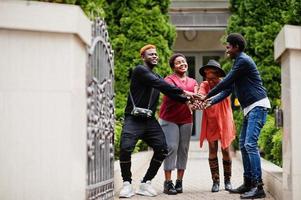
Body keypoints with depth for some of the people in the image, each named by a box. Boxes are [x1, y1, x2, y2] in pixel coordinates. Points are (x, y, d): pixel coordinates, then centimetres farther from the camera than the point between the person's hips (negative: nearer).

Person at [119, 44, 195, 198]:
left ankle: (145, 183, 4)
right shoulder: (140, 70, -4)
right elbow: (162, 85, -16)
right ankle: (127, 184, -5)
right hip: (133, 119, -7)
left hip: (150, 120, 7)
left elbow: (169, 92, 6)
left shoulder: (156, 76, 20)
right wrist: (182, 92, -18)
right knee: (125, 148, -24)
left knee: (162, 149, -9)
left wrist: (187, 100, -9)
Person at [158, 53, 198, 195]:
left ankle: (179, 182, 6)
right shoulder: (169, 79, 0)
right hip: (169, 119, -4)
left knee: (183, 149, 1)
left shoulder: (193, 82, 16)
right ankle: (168, 183, -10)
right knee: (171, 147, -12)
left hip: (186, 120, 5)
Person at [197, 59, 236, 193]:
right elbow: (201, 94, -22)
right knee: (212, 151, -1)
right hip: (210, 122, 2)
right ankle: (215, 181, 5)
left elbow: (220, 95, -29)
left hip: (224, 122, -2)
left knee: (226, 150, 2)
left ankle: (227, 180, 15)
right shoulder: (205, 85, -2)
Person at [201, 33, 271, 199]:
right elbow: (229, 86, 21)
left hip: (258, 106, -11)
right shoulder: (239, 62, 20)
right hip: (250, 108, 11)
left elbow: (226, 82, -12)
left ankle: (258, 187, -19)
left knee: (250, 144, -17)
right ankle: (248, 184, 13)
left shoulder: (243, 61, -11)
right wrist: (211, 102, 14)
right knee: (243, 144, 10)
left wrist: (207, 96, -3)